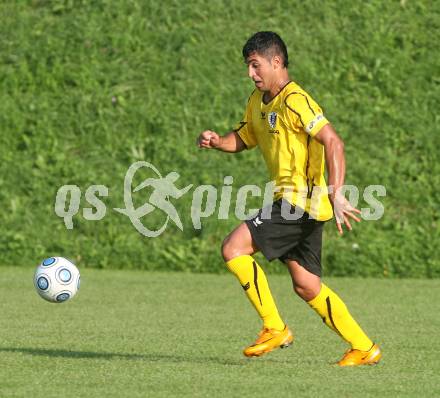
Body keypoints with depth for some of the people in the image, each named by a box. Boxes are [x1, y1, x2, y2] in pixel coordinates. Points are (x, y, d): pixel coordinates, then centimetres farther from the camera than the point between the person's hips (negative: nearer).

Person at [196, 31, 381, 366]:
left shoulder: (295, 101, -15)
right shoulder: (258, 101, 13)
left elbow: (334, 142, -23)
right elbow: (243, 138, 27)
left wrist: (336, 195, -31)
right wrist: (217, 141, 4)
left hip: (303, 198, -9)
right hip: (291, 199, 9)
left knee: (234, 249, -14)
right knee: (308, 288, 10)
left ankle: (275, 328, -7)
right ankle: (363, 348, 17)